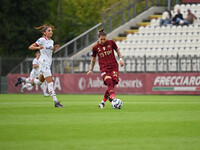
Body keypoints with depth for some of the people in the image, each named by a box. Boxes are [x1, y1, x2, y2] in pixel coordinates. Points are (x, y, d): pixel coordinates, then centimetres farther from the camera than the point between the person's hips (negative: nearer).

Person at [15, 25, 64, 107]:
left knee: (39, 81, 17)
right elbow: (30, 47, -9)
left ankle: (22, 79, 31)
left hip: (48, 63, 9)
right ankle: (55, 101, -15)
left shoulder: (51, 41, 15)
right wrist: (38, 47, -27)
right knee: (50, 82, -12)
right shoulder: (42, 40, -8)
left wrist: (54, 49, 4)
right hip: (43, 62, -9)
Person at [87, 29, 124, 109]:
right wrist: (91, 70, 13)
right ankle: (113, 98, -45)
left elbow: (117, 51, 17)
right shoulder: (95, 47, 1)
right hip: (104, 68, -1)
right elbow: (93, 59, 15)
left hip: (114, 66, 1)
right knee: (109, 82, -28)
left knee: (112, 84, -11)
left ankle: (103, 102, 4)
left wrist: (120, 59, 3)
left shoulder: (111, 42, 2)